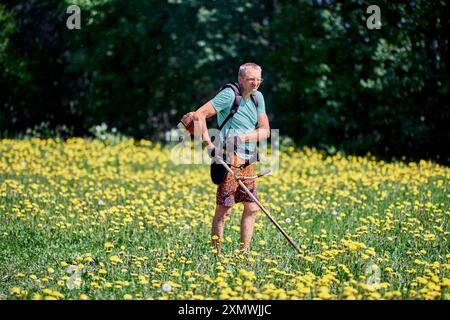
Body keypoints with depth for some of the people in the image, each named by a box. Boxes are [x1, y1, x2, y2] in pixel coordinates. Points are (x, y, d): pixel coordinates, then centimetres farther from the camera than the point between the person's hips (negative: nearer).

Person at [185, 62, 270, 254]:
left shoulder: (258, 98, 12)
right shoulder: (230, 94, -11)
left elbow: (265, 130, 9)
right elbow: (199, 115, -14)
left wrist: (246, 136, -9)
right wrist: (207, 143, -19)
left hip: (246, 161, 8)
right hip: (230, 158, -8)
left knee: (252, 208, 9)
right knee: (224, 210, -7)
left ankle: (244, 253, 16)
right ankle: (215, 253, -1)